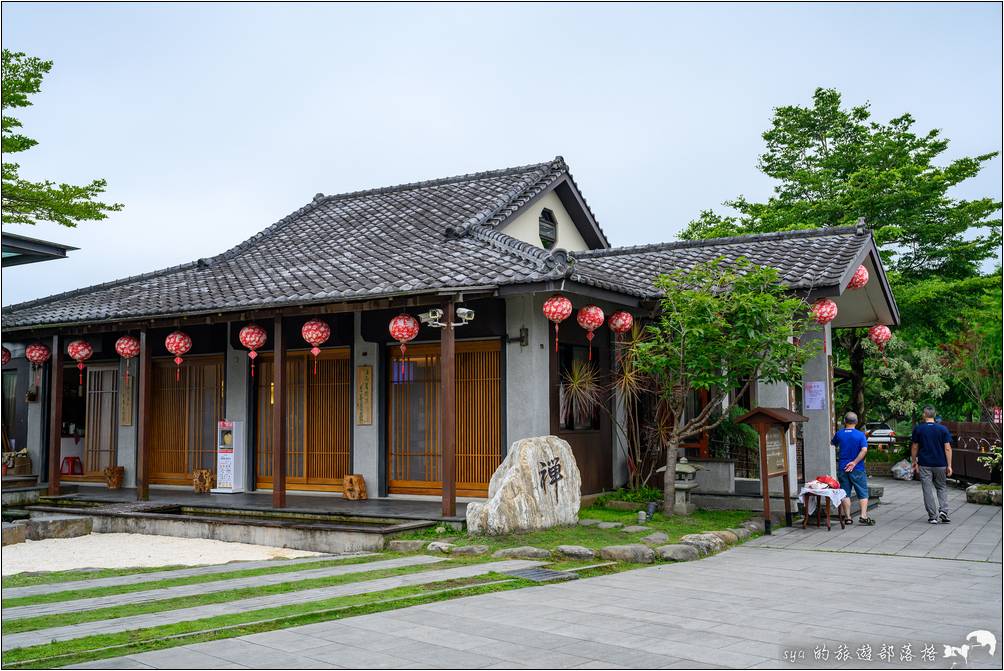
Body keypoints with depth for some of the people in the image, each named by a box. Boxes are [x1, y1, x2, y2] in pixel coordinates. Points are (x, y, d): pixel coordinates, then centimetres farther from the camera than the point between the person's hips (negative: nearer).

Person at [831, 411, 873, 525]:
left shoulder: (839, 434, 1)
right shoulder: (860, 435, -7)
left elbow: (832, 443, 19)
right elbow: (864, 450, -19)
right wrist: (854, 462, -17)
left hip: (842, 468, 2)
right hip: (857, 469, -2)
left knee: (845, 493, 8)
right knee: (863, 493, 5)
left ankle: (847, 517, 8)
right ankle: (863, 516, -6)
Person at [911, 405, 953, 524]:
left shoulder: (918, 429, -2)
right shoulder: (943, 429, -2)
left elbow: (914, 447, 1)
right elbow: (947, 448, -5)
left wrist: (914, 463, 11)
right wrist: (949, 465, -1)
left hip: (924, 465, -1)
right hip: (940, 464, 1)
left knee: (928, 490, 4)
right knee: (942, 488, 16)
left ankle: (933, 517, 3)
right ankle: (943, 511, -2)